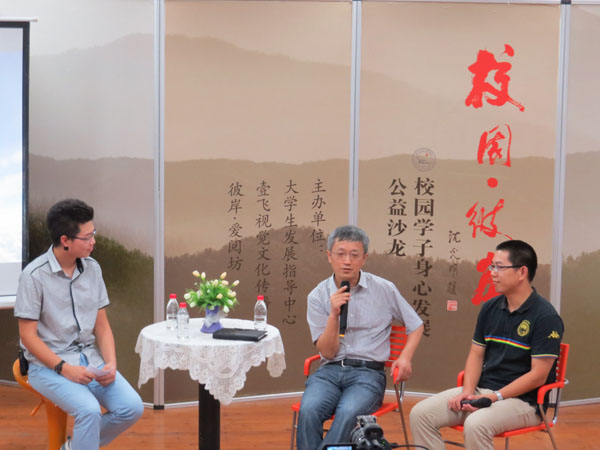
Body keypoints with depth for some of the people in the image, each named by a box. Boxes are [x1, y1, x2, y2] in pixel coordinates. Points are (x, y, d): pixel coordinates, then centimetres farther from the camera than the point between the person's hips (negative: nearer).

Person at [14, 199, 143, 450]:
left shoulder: (92, 269, 3)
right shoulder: (34, 275, -12)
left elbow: (101, 326, 9)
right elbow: (28, 335, -11)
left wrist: (111, 363, -7)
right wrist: (64, 368, -19)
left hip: (91, 358, 6)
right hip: (49, 364, -5)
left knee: (132, 408, -14)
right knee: (89, 410, -30)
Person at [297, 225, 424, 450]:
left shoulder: (384, 290, 3)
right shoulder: (318, 296, 5)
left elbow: (416, 325, 16)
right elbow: (328, 352, 1)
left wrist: (405, 357, -2)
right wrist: (334, 315, -15)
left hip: (368, 372, -1)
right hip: (330, 370, 1)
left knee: (348, 413, -34)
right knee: (308, 410, -31)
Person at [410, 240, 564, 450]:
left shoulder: (545, 317, -12)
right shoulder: (490, 308, 8)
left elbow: (538, 375, -15)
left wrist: (494, 397, -18)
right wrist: (468, 391, -6)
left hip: (523, 399, -6)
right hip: (481, 390, 7)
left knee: (476, 424, -36)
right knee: (421, 413, -13)